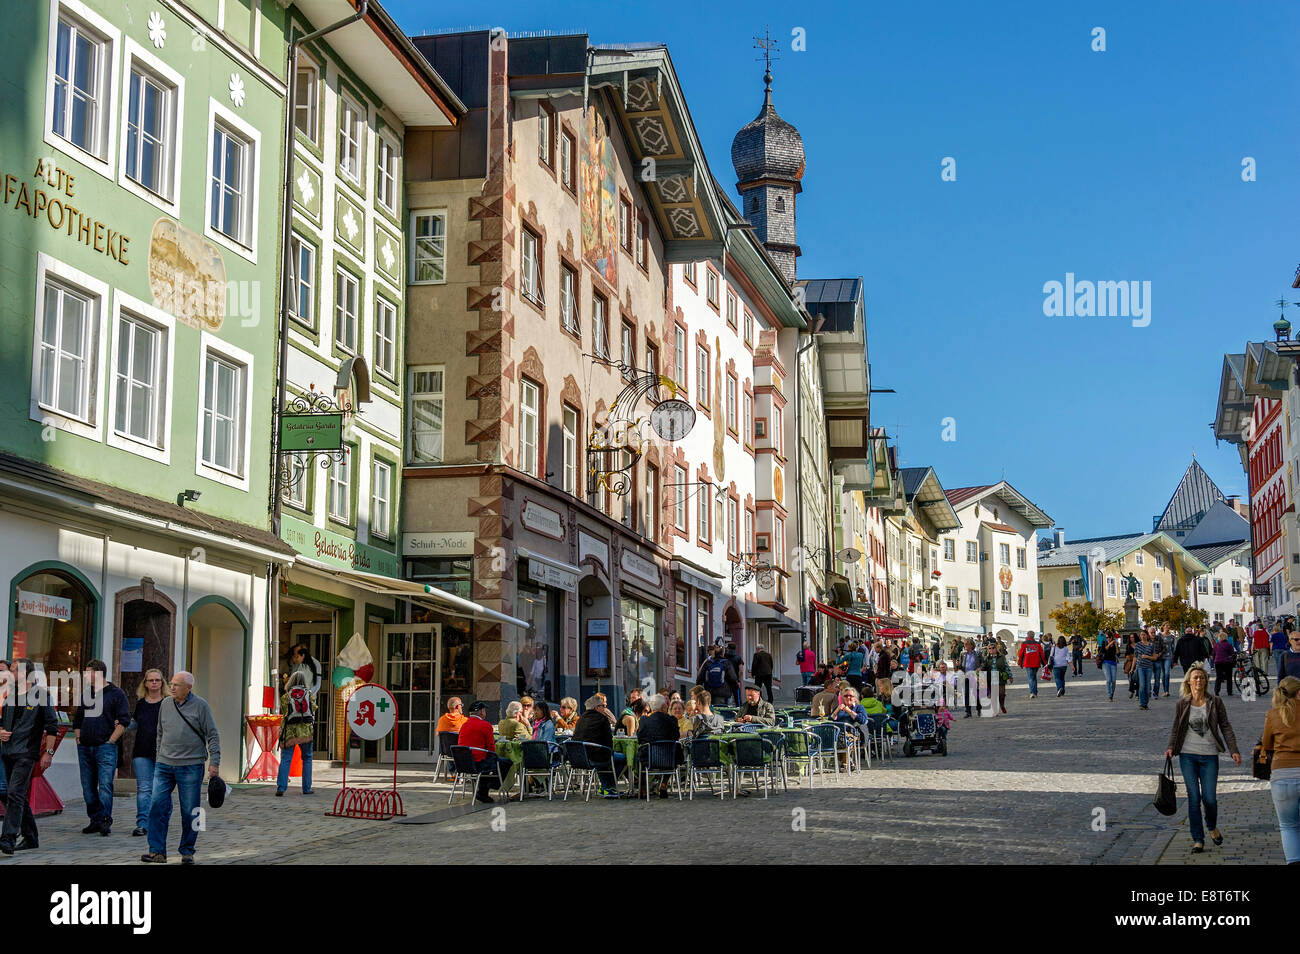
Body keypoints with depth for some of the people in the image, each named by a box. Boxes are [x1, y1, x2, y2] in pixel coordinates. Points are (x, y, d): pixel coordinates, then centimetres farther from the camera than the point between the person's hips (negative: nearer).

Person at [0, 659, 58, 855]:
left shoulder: (40, 694, -5)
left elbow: (52, 725, -5)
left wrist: (48, 752, -10)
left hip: (26, 753, -7)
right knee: (19, 797, 11)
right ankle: (30, 837, 21)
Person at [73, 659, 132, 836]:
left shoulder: (116, 694, -2)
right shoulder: (85, 694, 17)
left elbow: (124, 721, -6)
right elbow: (77, 718, 25)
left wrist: (110, 741, -11)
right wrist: (78, 738, 12)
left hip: (105, 748, -7)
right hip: (84, 748, 7)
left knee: (105, 785, -13)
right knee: (88, 787, 7)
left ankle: (105, 821, -14)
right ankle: (95, 820, 13)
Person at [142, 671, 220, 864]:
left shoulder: (200, 705, -3)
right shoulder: (165, 704, 9)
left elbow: (212, 736, -2)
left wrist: (214, 762, -8)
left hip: (191, 766, -3)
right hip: (164, 766, 4)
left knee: (189, 812, 2)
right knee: (158, 806, -5)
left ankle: (187, 852, 13)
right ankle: (157, 851, 0)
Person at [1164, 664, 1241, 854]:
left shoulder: (1216, 703, 3)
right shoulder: (1182, 705, 5)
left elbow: (1226, 727, 4)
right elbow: (1176, 729, 8)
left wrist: (1233, 750, -5)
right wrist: (1171, 747, -7)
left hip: (1209, 755, 0)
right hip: (1188, 755, 0)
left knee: (1209, 798, -4)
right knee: (1194, 797, -4)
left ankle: (1212, 827, 29)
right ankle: (1198, 840, 4)